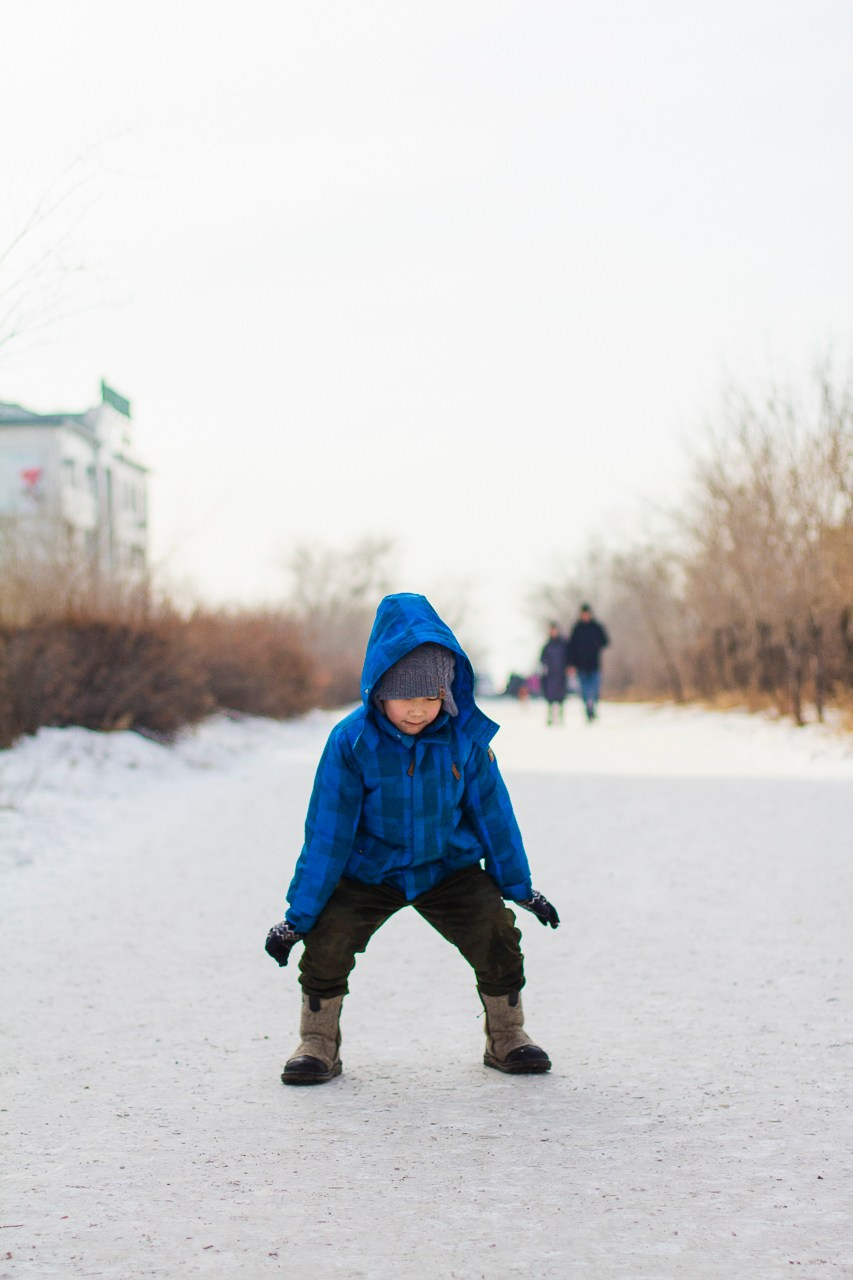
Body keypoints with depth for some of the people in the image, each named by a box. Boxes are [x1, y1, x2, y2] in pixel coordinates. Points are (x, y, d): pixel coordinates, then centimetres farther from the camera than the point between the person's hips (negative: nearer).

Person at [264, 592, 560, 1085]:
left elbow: (492, 811, 0)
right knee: (327, 939, -20)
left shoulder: (465, 737, -15)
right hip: (368, 872, -1)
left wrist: (520, 886, 8)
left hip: (448, 866, 1)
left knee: (497, 932, -14)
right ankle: (319, 1044, 4)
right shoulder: (352, 741, -20)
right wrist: (298, 915, -12)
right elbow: (327, 830, -14)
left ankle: (507, 1036, 12)